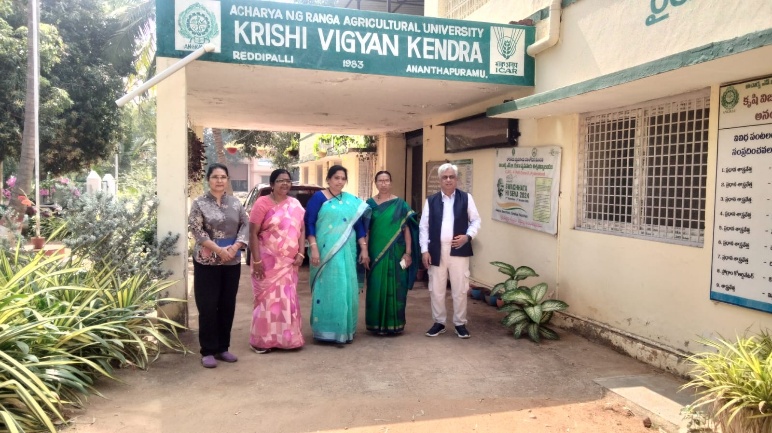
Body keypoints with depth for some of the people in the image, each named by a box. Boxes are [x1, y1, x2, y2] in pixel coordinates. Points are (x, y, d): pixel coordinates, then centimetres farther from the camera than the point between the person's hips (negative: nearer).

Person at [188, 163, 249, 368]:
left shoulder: (235, 202, 8)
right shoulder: (199, 203, -2)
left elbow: (245, 225, 5)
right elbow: (196, 230, -11)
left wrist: (235, 247, -12)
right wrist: (219, 250, -18)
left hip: (233, 262, 4)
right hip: (207, 262, -4)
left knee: (228, 306, 9)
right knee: (208, 307, -1)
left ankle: (223, 348, 21)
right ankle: (208, 351, 9)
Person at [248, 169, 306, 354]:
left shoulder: (295, 204, 8)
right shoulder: (263, 203, -7)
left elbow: (301, 230, 11)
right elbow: (253, 233, -9)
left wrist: (300, 253, -1)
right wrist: (257, 261, -14)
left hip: (289, 262, 5)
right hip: (268, 262, -5)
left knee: (287, 300, 9)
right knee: (267, 299, 1)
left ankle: (284, 337, 21)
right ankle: (261, 340, 12)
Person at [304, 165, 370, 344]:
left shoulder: (352, 201, 11)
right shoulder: (318, 197, -2)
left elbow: (359, 225, 12)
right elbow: (309, 223, -7)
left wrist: (364, 248, 5)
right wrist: (313, 248, -16)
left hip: (346, 252, 5)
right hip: (325, 251, -4)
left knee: (346, 289, 7)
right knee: (327, 288, -2)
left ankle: (345, 329, 17)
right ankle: (326, 330, 6)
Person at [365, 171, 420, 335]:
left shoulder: (400, 204, 0)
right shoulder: (370, 203, 6)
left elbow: (407, 228, -2)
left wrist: (408, 252, -8)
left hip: (395, 252, -1)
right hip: (376, 252, 2)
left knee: (394, 287, 3)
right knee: (377, 287, 5)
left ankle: (394, 323, 15)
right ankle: (378, 323, 15)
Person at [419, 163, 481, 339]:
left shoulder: (466, 198, 3)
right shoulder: (431, 200, 4)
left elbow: (475, 220, 6)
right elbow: (423, 226, 4)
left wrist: (468, 236, -12)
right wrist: (424, 250, -3)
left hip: (459, 250, -1)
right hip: (436, 251, 1)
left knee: (460, 289, 5)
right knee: (436, 289, 8)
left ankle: (460, 323, 19)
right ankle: (439, 322, 23)